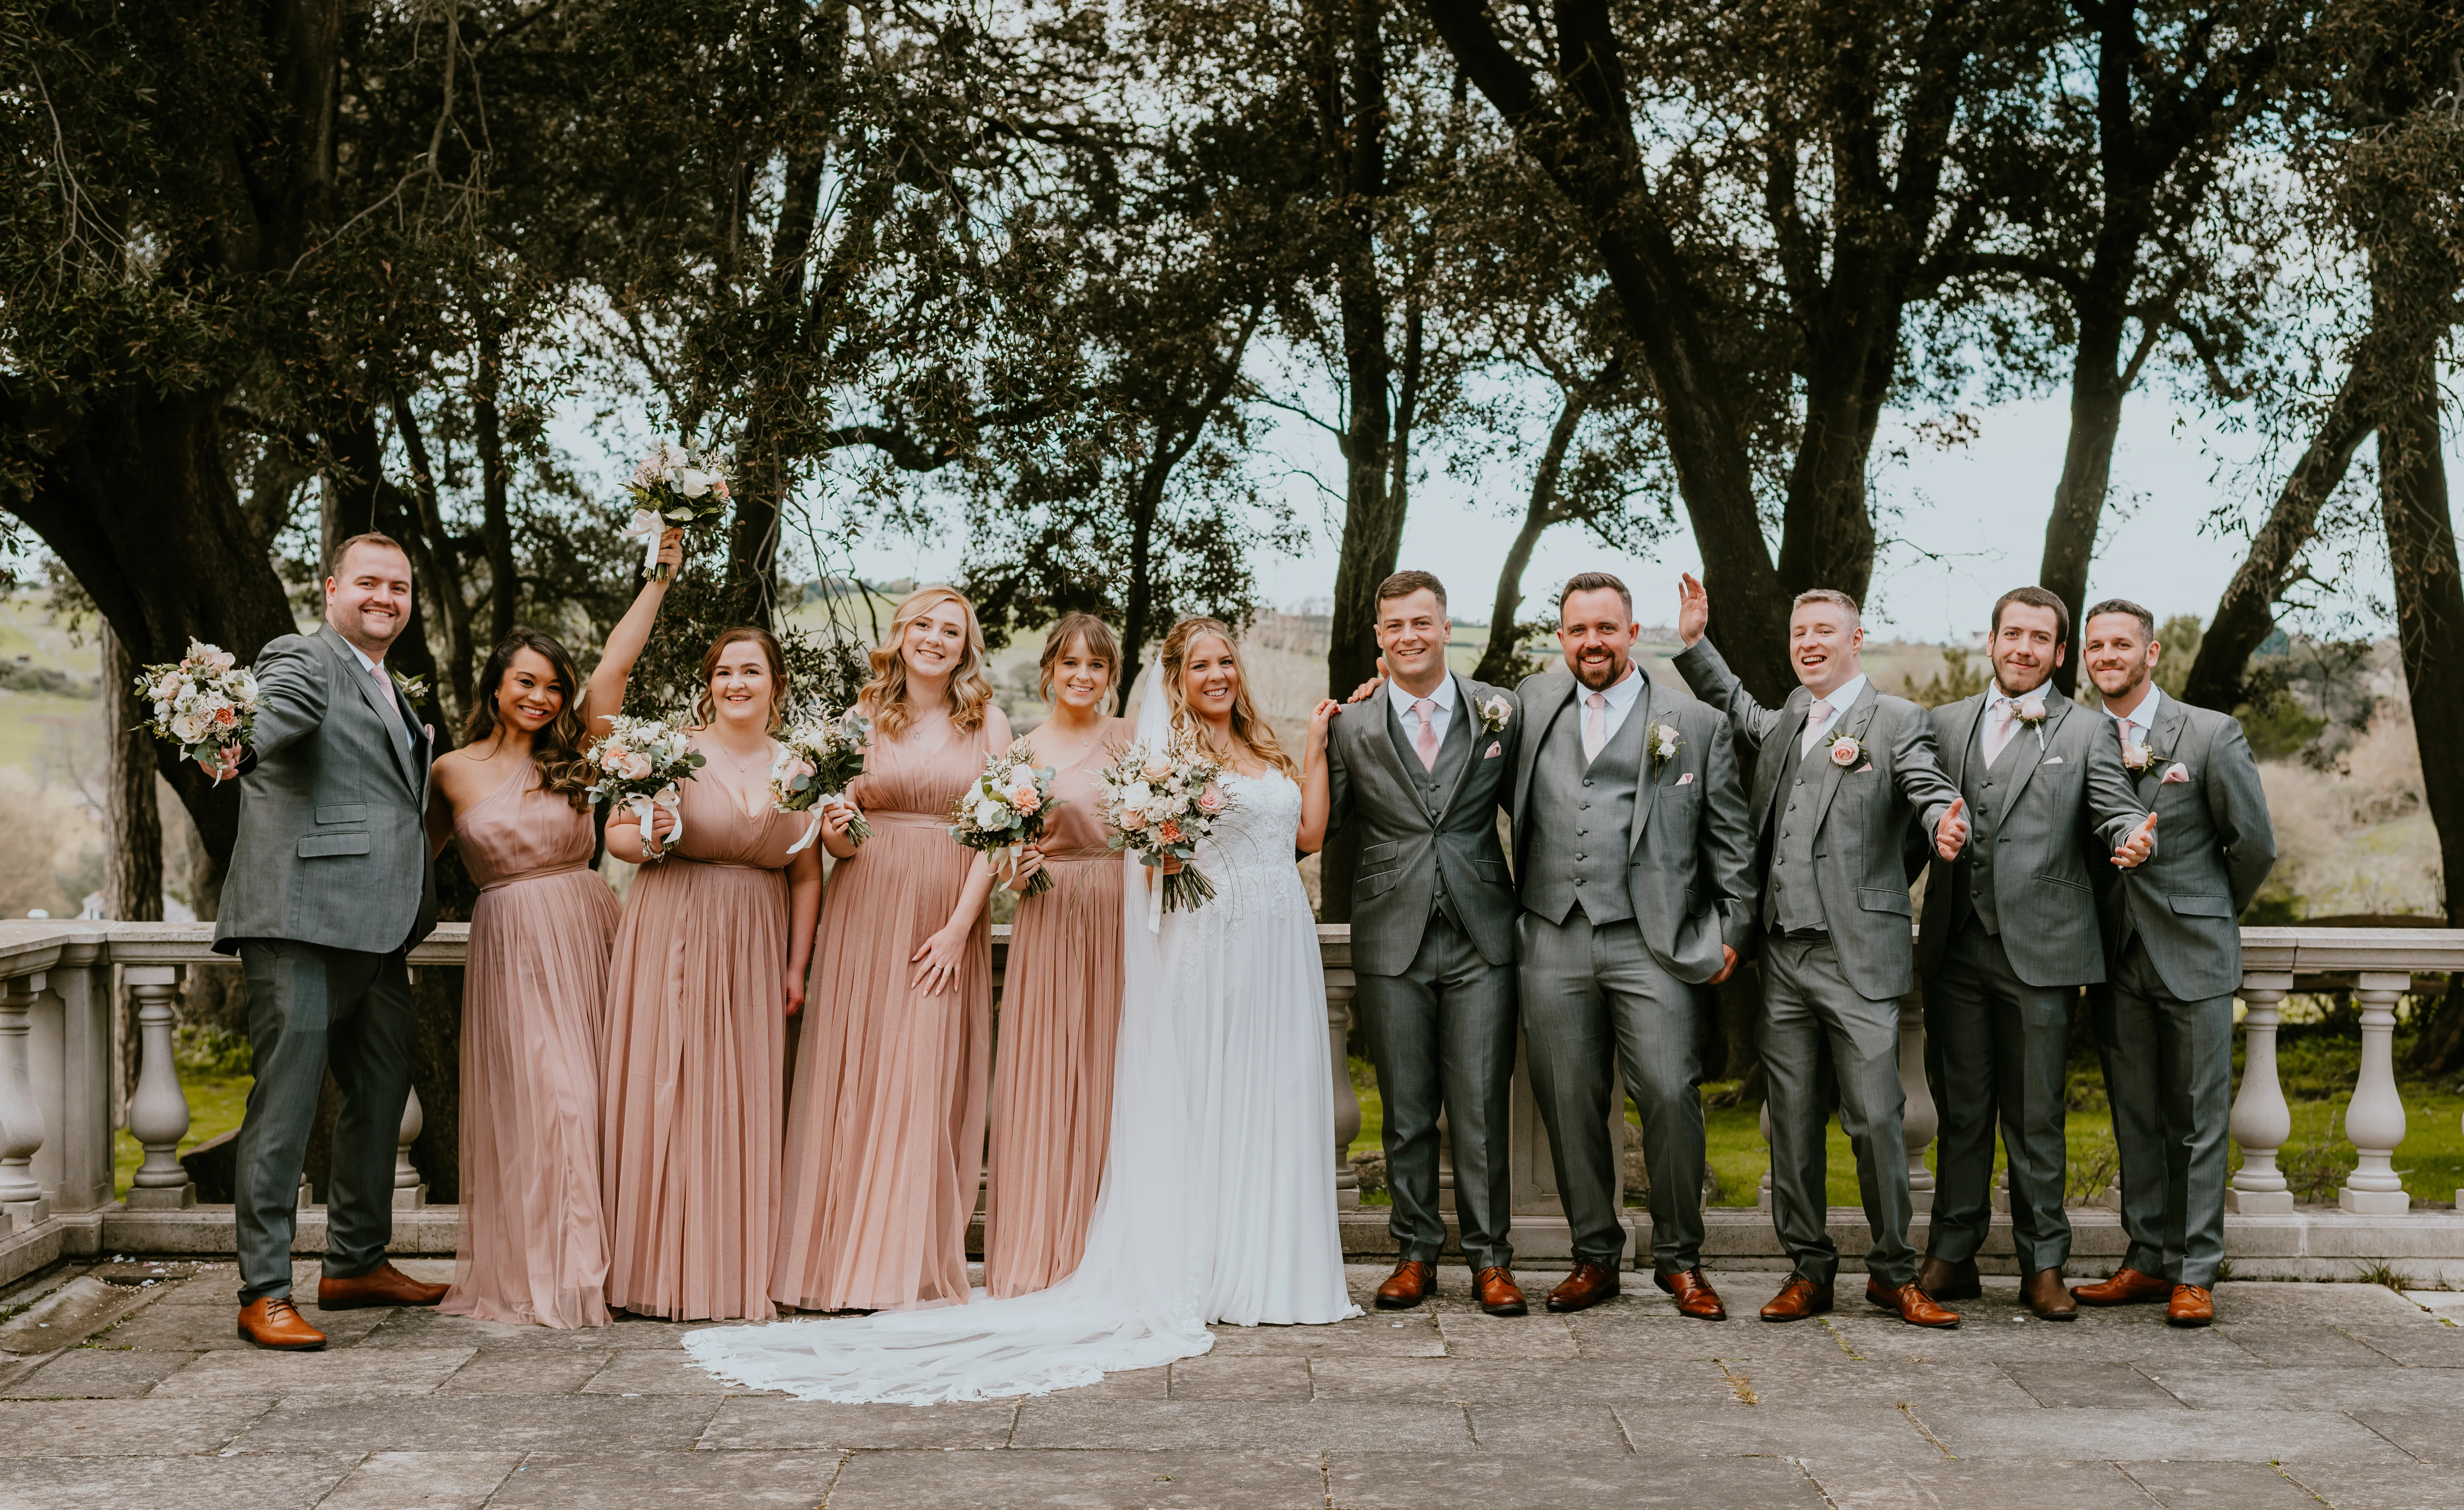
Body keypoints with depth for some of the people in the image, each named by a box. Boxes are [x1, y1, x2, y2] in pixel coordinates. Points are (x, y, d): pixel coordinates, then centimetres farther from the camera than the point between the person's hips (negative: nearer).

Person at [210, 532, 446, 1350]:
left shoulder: (393, 692, 22)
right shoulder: (303, 659, -3)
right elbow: (280, 709, -24)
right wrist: (238, 747, -36)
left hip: (378, 932, 9)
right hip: (303, 923, -9)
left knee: (380, 1097, 16)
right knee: (285, 1104, -7)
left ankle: (356, 1263, 30)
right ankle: (265, 1292, -2)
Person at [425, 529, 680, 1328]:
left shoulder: (569, 755, 5)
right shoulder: (454, 771, 3)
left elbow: (615, 664, 0)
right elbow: (419, 853, 17)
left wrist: (659, 577, -3)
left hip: (587, 935, 2)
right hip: (511, 946, -2)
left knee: (588, 1096, 3)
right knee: (533, 1099, -4)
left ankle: (592, 1266, 11)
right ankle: (533, 1271, 6)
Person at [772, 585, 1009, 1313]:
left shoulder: (988, 725, 7)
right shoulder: (864, 717, 9)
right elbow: (835, 832, 9)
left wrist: (959, 926, -10)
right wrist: (835, 832, -15)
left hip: (948, 917, -1)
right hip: (865, 909, 1)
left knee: (929, 1083, -3)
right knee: (853, 1074, -1)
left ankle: (912, 1266, 4)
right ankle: (840, 1260, 6)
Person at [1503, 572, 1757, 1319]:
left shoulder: (1696, 722, 7)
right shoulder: (1534, 704, 14)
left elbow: (1730, 839, 8)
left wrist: (1733, 933, 2)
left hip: (1654, 944, -2)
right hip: (1555, 943, 3)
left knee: (1672, 1097, -7)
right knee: (1568, 1104, 5)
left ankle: (1680, 1259, 10)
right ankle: (1595, 1257, 19)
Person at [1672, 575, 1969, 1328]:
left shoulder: (1896, 719, 0)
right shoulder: (1784, 723, 18)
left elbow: (1929, 788, -14)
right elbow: (1735, 707, 37)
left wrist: (1946, 824, -37)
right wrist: (1694, 642, 24)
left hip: (1859, 960, -5)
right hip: (1783, 957, 6)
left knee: (1875, 1119, -4)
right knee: (1792, 1123, 9)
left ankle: (1893, 1273, 12)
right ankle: (1808, 1271, 19)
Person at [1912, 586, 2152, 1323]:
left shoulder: (2084, 731, 6)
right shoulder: (1946, 723, 13)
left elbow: (2116, 809, -4)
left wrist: (2130, 838, -26)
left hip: (2039, 952, -2)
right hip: (1955, 950, 2)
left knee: (2036, 1116, 3)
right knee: (1960, 1109, 10)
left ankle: (2042, 1266, 14)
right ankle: (1952, 1257, 18)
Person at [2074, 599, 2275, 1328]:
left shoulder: (2213, 735, -5)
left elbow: (2255, 845, 1)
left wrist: (2211, 914, 10)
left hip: (2193, 955, -3)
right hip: (2118, 959, 3)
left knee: (2198, 1122, 2)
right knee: (2135, 1120, 9)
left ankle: (2195, 1274, 8)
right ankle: (2146, 1261, 19)